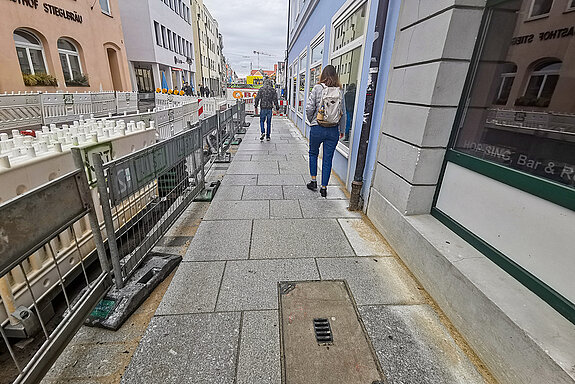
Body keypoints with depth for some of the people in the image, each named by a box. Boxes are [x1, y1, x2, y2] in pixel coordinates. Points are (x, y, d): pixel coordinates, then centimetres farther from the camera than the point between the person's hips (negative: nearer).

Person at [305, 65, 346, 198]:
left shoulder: (317, 88, -6)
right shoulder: (340, 91, 2)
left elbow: (309, 108, -10)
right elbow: (343, 113, 4)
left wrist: (311, 121, 9)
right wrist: (342, 130, 16)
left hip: (317, 128, -2)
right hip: (334, 130, 2)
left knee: (313, 153, 20)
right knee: (328, 159, 8)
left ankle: (314, 181, 22)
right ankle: (324, 188, 14)